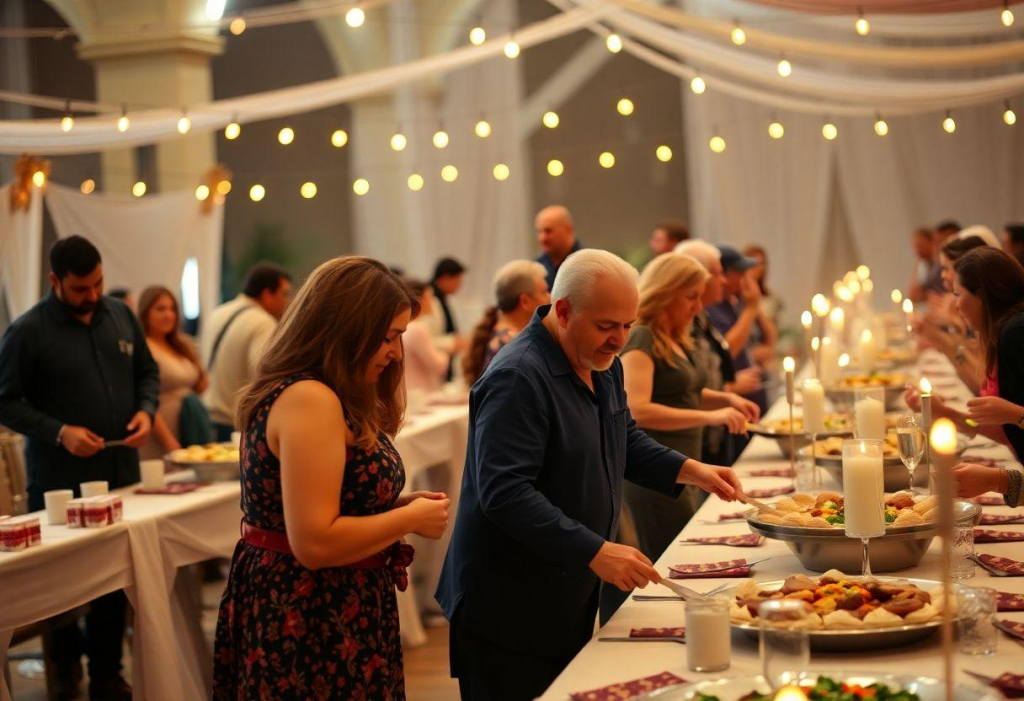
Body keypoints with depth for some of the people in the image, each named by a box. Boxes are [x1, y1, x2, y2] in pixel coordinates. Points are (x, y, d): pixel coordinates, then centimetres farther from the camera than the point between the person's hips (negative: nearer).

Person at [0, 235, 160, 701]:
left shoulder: (120, 315, 5)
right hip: (60, 483, -4)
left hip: (121, 473, 4)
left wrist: (146, 411, -5)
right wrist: (59, 433, -20)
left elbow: (147, 372, 15)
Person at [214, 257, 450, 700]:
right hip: (311, 622, -10)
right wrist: (410, 519, -14)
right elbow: (315, 542, -26)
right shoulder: (310, 400, -20)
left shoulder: (311, 393, 11)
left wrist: (396, 508, 6)